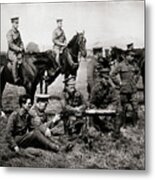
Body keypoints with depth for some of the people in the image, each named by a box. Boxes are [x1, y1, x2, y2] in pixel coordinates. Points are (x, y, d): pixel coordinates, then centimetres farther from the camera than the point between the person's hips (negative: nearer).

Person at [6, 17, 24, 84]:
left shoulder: (18, 32, 12)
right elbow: (11, 44, -17)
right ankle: (16, 78, -33)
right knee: (15, 60, -33)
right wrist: (19, 49, -21)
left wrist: (23, 48, -1)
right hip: (11, 52, -7)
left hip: (18, 52, 7)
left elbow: (21, 42, 17)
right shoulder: (9, 33, -9)